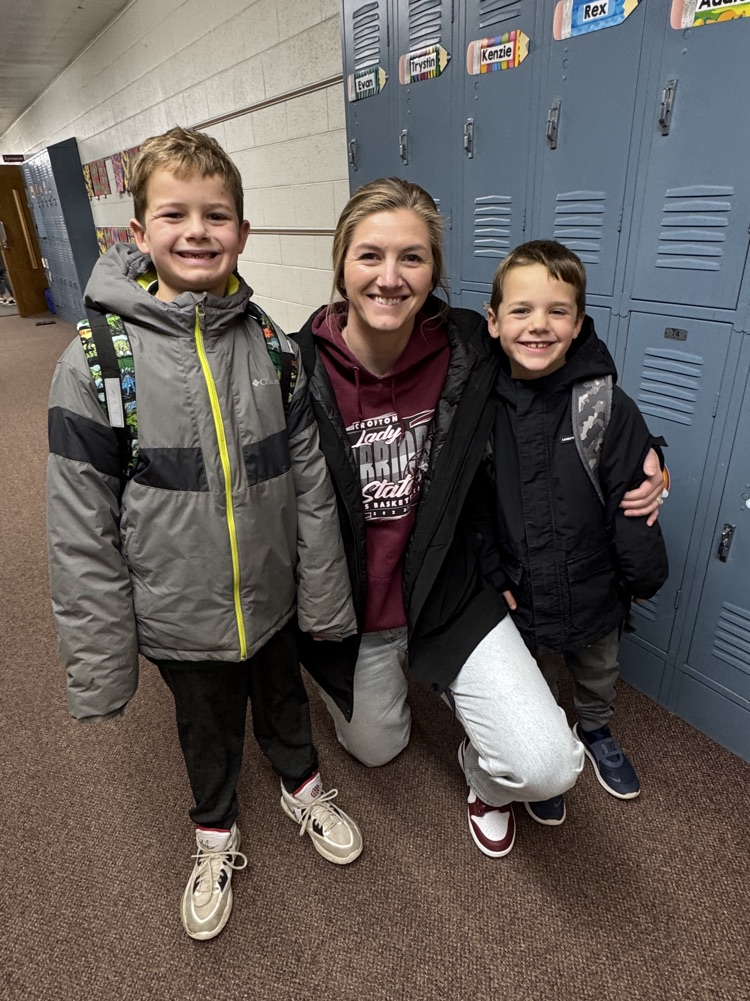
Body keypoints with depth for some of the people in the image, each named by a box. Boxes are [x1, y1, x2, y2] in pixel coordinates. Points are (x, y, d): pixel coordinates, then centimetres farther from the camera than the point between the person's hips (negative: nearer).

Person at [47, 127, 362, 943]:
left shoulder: (271, 347, -8)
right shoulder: (96, 362, -16)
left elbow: (311, 484, -4)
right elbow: (80, 530, -13)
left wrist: (326, 598, 0)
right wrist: (99, 664, -8)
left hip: (273, 598, 2)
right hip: (178, 618, -1)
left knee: (284, 697, 26)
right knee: (207, 727, 23)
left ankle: (302, 787, 58)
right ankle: (216, 835, 54)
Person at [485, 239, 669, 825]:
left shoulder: (610, 407, -19)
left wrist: (644, 578, -5)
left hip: (594, 596, 1)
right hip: (518, 599, 0)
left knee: (599, 678, 30)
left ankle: (596, 734, 63)